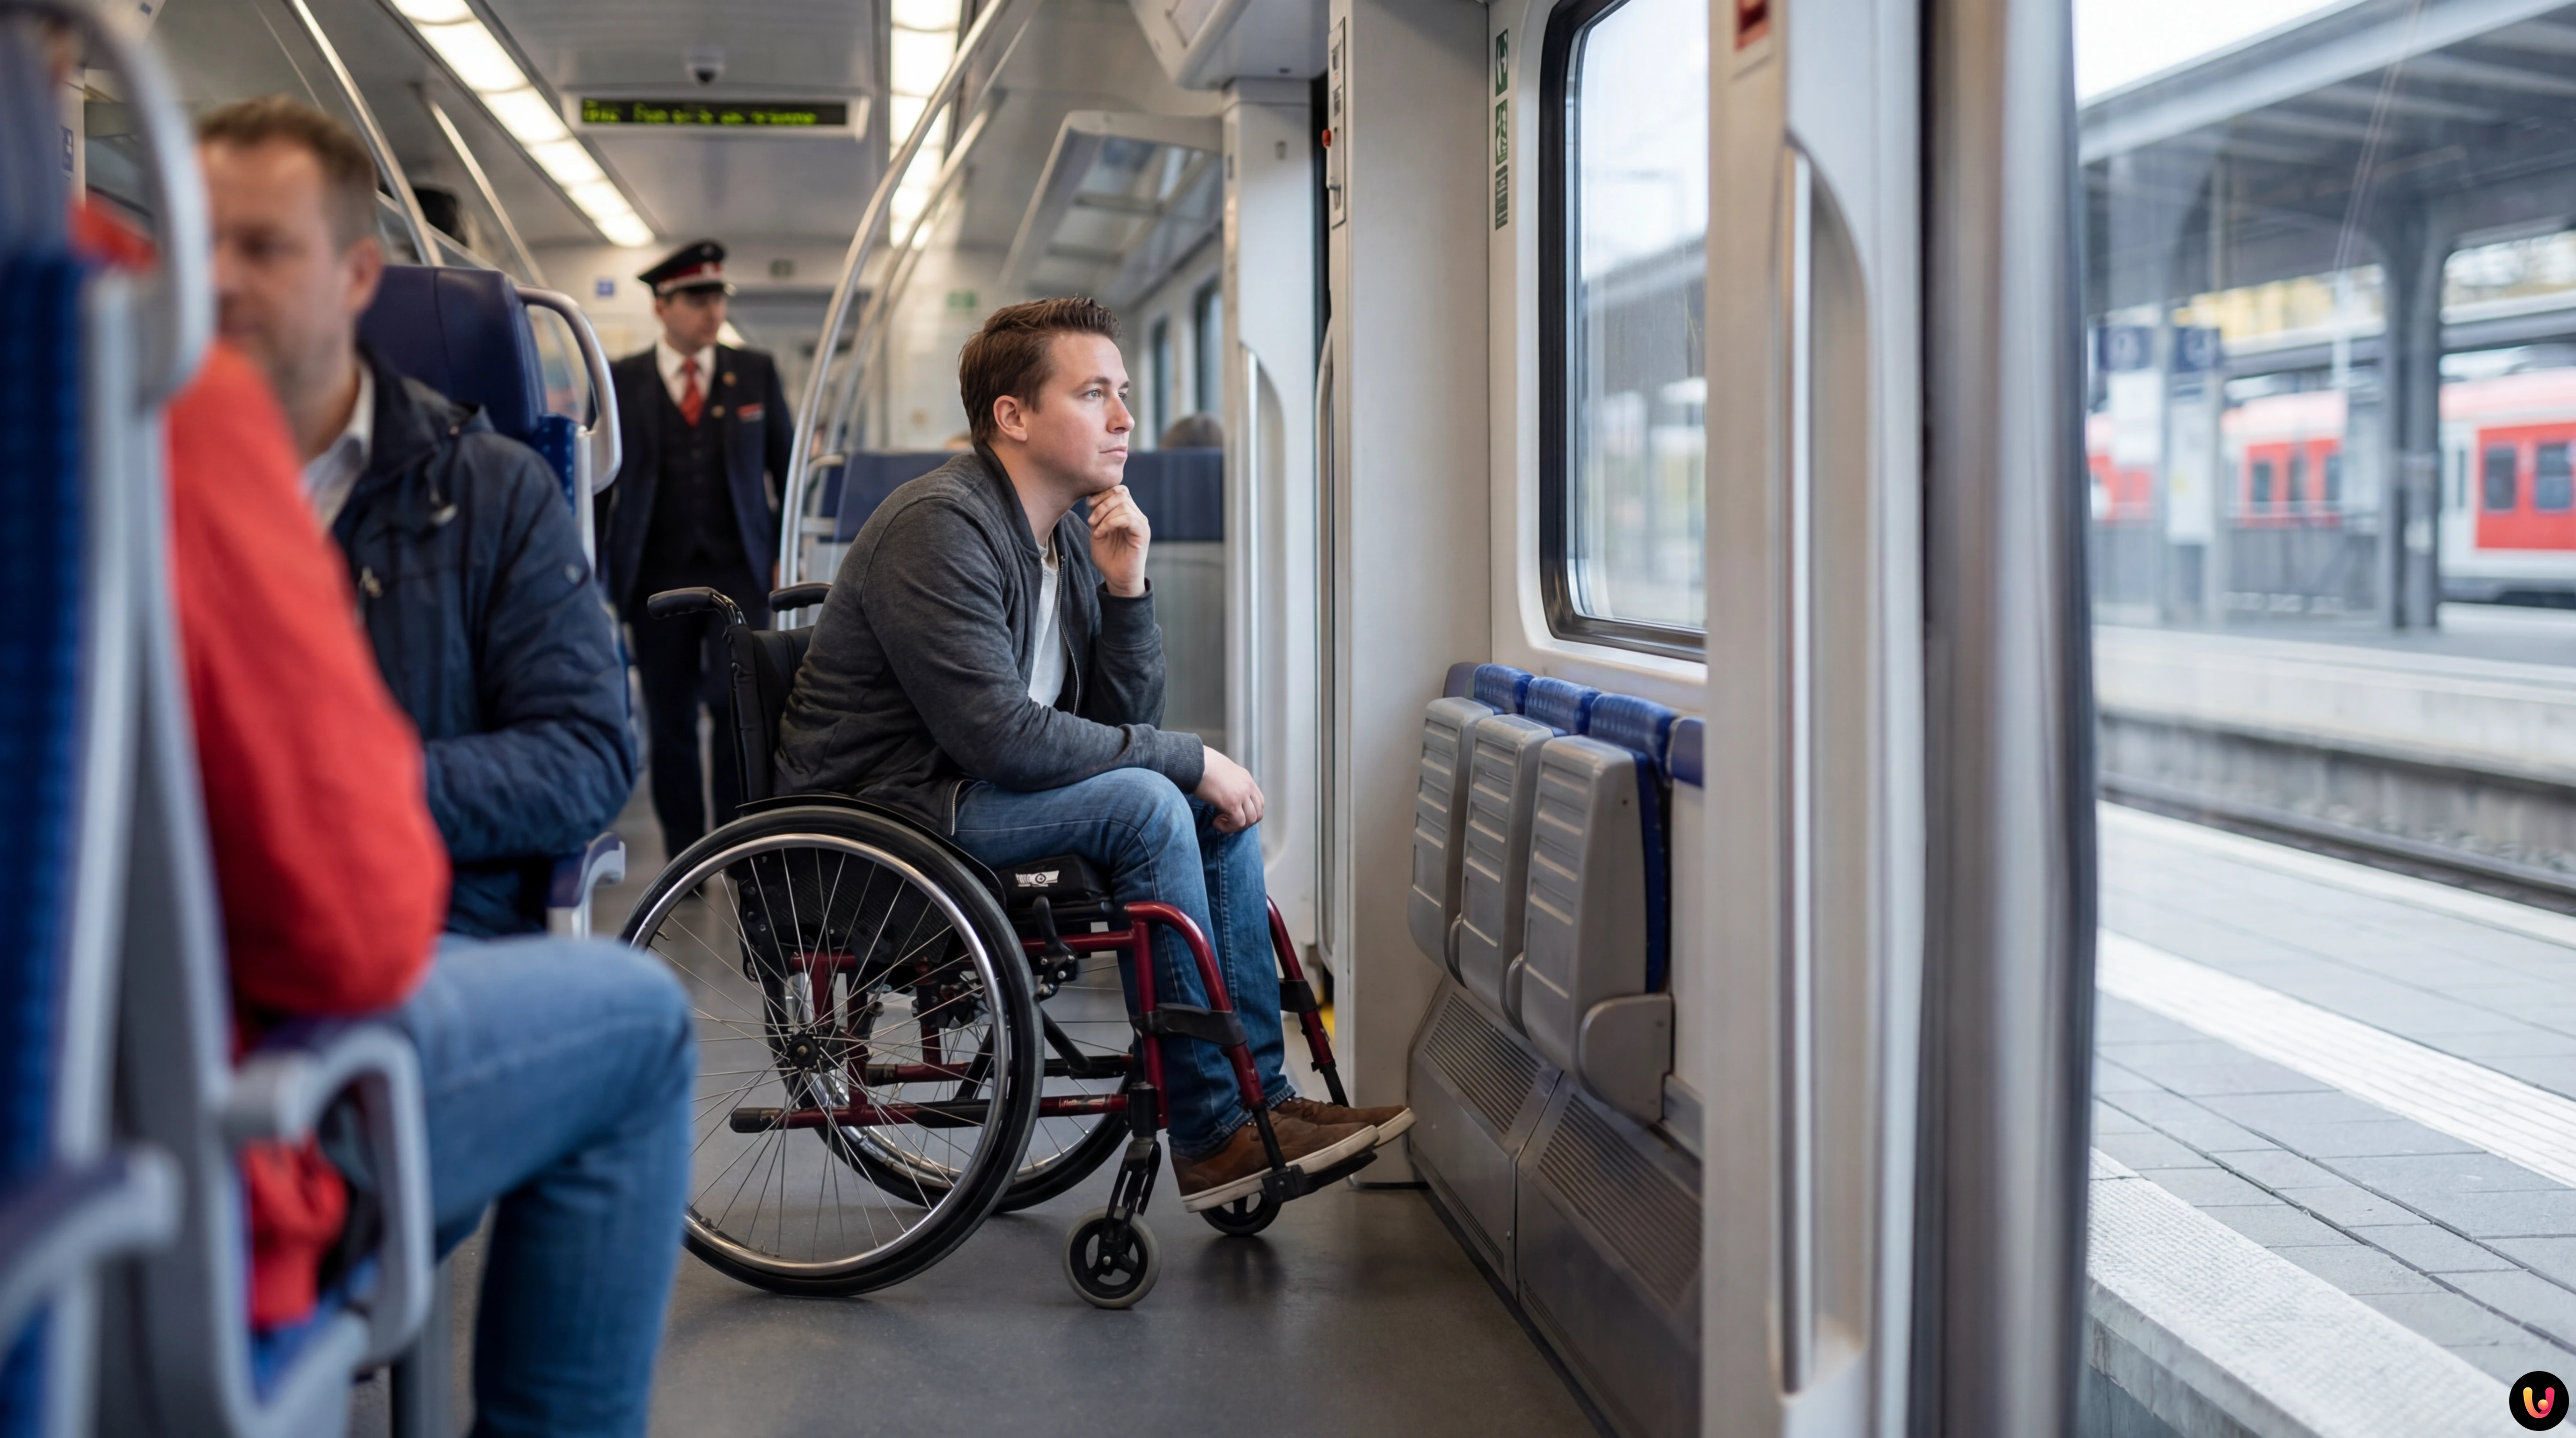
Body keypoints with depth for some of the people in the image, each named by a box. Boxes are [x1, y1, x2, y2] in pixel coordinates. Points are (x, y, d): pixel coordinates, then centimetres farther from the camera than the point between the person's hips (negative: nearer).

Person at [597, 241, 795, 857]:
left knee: (736, 702, -12)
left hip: (739, 571, 0)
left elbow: (787, 465, 12)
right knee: (670, 721, 5)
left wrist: (788, 554, 6)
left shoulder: (756, 373, 7)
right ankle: (683, 857, 15)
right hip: (658, 575, 0)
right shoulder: (621, 381, 3)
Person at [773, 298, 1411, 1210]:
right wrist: (1188, 759, -19)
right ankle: (1210, 1133, -18)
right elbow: (1001, 736, -27)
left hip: (974, 792, 9)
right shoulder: (939, 528, -19)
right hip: (882, 811, -9)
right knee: (1145, 803, -25)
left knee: (1218, 800, -2)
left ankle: (1261, 1098, -3)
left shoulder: (1067, 537, 10)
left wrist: (1125, 588, -8)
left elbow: (1125, 724, 7)